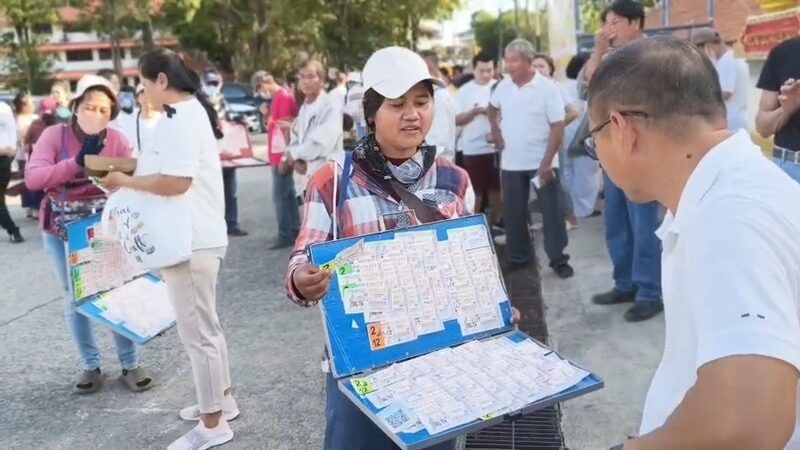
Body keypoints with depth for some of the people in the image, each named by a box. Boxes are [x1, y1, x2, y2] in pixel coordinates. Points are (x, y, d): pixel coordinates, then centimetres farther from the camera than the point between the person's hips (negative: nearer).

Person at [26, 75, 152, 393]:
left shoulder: (117, 140, -6)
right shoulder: (54, 135, -8)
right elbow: (32, 178, -21)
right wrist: (76, 162, -30)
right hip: (61, 230, 0)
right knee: (75, 299, 8)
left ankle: (130, 365, 13)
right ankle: (90, 367, 21)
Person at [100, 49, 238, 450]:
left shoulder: (178, 119, -19)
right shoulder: (189, 111, 14)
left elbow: (176, 181, -27)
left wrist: (126, 181, -14)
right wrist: (134, 172, 9)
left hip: (190, 241, -11)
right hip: (195, 236, 11)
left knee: (196, 331, -1)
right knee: (204, 326, 21)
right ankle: (221, 400, 35)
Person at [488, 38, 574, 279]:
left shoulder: (547, 87, -11)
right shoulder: (503, 86, 3)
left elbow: (558, 127, -13)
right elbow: (493, 107, 25)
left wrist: (547, 162, -19)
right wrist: (495, 130, 12)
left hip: (541, 163, -4)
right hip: (511, 163, 5)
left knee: (552, 212, 2)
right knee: (513, 213, 11)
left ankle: (558, 259, 12)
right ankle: (518, 256, 26)